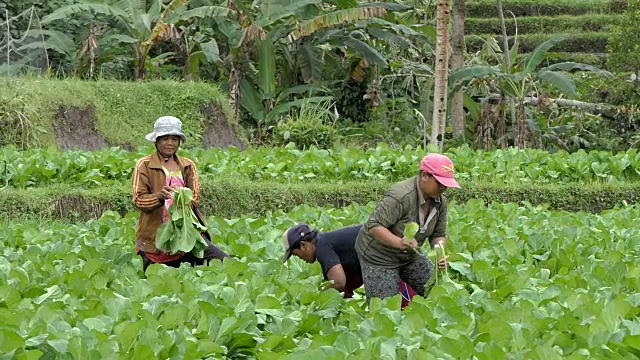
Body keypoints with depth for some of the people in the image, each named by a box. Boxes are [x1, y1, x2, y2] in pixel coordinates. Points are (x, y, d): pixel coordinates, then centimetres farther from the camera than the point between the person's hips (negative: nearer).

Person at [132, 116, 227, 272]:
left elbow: (195, 197, 3)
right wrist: (159, 196, -27)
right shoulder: (144, 165, 4)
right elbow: (139, 199, -6)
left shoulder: (188, 166, 14)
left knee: (223, 262, -17)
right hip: (155, 234, -2)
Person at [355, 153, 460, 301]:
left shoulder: (440, 201, -5)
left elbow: (439, 234, 2)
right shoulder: (401, 196, -31)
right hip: (379, 254, -8)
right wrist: (399, 242, -47)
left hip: (410, 255, 8)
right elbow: (374, 226, -32)